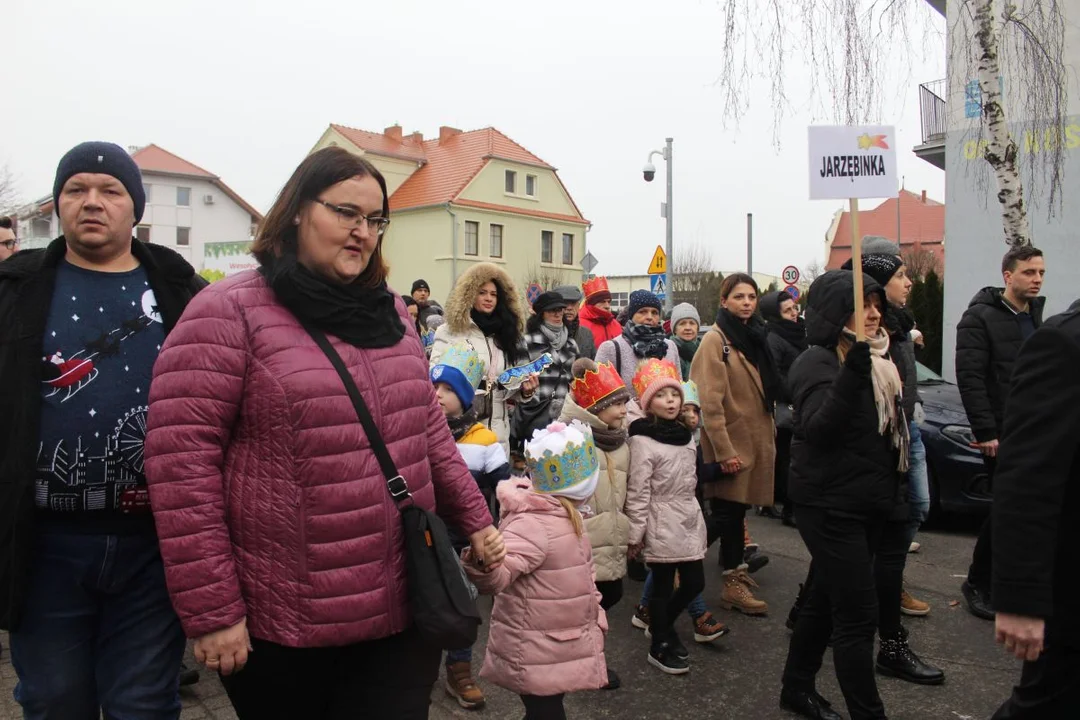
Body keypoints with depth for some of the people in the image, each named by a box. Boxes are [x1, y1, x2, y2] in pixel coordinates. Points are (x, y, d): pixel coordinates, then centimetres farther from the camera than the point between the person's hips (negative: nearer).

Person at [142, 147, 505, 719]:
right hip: (281, 625, -4)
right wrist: (210, 609, -15)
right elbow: (181, 459, -14)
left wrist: (475, 521, 12)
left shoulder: (388, 311, 9)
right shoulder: (229, 312, -9)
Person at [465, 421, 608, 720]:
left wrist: (595, 618, 15)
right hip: (535, 653, -9)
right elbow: (497, 576, -41)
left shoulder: (566, 514, 5)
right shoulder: (533, 523, -27)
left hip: (559, 646, 9)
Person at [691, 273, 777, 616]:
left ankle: (738, 570, 27)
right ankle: (733, 584, 9)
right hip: (731, 442, -7)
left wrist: (770, 430, 16)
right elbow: (710, 401, -18)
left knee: (739, 507, 15)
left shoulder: (755, 336, 13)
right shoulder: (716, 340, -12)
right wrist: (724, 450, -22)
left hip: (755, 439, 7)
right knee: (729, 509, 0)